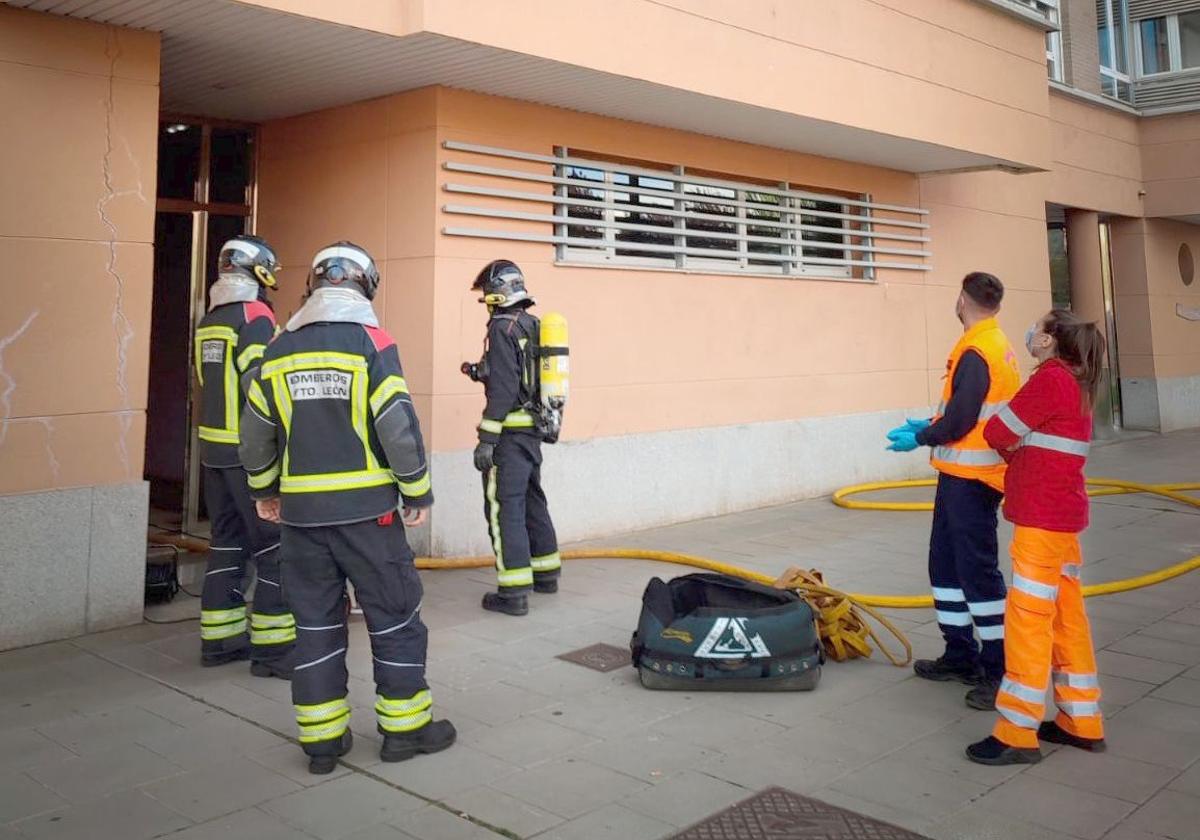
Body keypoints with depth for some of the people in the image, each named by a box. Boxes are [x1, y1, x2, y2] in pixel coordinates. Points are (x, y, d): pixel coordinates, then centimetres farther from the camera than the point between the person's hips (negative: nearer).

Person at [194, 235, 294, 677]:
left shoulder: (209, 321, 13)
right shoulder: (255, 317, -12)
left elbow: (216, 384, 14)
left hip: (214, 447, 8)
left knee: (227, 542, 15)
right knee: (275, 548, -3)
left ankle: (218, 639, 21)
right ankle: (273, 646, -1)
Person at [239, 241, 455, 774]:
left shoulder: (279, 351, 6)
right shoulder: (371, 342, -8)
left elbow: (255, 433, 12)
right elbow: (398, 426, -13)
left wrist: (265, 491, 25)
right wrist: (418, 492, -2)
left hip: (301, 510, 4)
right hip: (365, 508, -4)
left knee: (316, 620, 12)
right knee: (393, 615, 9)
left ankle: (321, 738, 19)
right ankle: (405, 727, 18)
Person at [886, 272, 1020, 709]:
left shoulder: (976, 353, -19)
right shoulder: (997, 346, 12)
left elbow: (959, 422, -21)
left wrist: (919, 438, -6)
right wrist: (929, 426, 14)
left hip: (968, 480, -10)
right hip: (964, 476, 10)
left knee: (978, 572, -4)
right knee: (946, 564, 17)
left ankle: (1000, 669, 4)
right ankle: (961, 656, 27)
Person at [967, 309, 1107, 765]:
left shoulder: (1050, 378, -16)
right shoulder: (1075, 382, 14)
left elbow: (998, 433, -11)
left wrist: (1012, 446, 8)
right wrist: (1018, 447, -3)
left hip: (1042, 518, -10)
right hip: (1063, 512, 10)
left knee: (1028, 617, -5)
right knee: (1066, 614, 15)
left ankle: (1016, 734, 2)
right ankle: (1082, 722, 25)